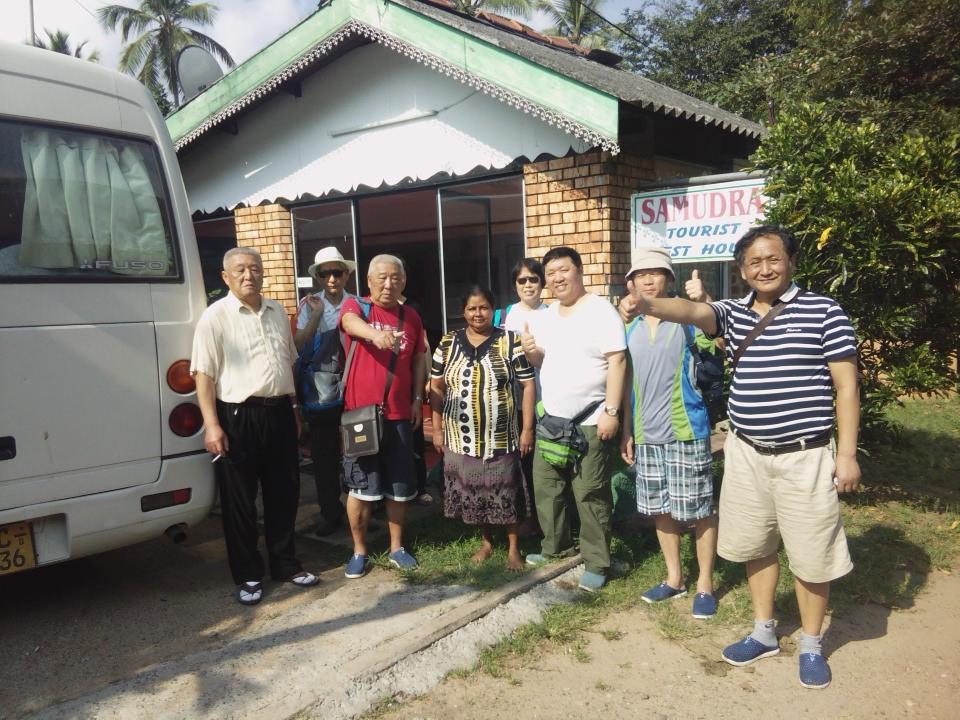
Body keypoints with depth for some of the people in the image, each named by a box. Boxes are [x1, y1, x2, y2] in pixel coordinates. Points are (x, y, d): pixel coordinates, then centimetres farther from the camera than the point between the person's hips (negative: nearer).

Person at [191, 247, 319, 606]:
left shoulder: (277, 311, 11)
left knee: (284, 493, 14)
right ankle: (247, 575, 20)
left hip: (279, 413, 5)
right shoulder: (215, 316, -6)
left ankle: (285, 563, 30)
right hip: (239, 416, -5)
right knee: (240, 500, 5)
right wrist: (211, 424, -17)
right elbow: (204, 374, -10)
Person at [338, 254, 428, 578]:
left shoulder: (411, 316, 7)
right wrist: (375, 333, -51)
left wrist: (418, 398, 8)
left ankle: (397, 547, 27)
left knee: (398, 485, 11)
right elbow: (351, 322, -29)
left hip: (399, 413, 3)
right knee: (360, 485, 4)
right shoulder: (355, 306, -5)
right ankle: (359, 551, 20)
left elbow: (419, 359, 16)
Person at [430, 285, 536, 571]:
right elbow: (436, 388, 6)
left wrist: (528, 429, -6)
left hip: (501, 437, -2)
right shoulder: (448, 343, 3)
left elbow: (528, 385, -3)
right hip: (461, 437, 3)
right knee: (472, 492, 13)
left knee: (506, 492, 5)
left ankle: (514, 549, 23)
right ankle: (485, 542, 34)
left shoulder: (510, 341, -4)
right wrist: (437, 430, 3)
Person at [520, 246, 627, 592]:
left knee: (591, 494, -2)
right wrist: (531, 351, -4)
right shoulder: (546, 315, 12)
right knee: (546, 486, 15)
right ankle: (556, 544, 34)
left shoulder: (600, 311, -10)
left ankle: (597, 563, 11)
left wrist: (611, 411, -21)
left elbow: (617, 362, -15)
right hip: (551, 419, 7)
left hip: (589, 421, -7)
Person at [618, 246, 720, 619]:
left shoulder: (687, 319, -6)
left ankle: (705, 584, 19)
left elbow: (717, 341, -26)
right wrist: (627, 431, 13)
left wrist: (703, 302, -42)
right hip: (646, 435, 5)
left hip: (686, 432, -5)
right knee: (659, 510, 14)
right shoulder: (630, 329, 9)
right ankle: (674, 578, 30)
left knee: (699, 510, 3)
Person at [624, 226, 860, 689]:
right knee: (755, 546, 16)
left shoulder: (823, 312, -6)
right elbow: (692, 311, -18)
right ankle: (764, 633, 35)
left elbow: (846, 386, -5)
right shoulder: (732, 313, 3)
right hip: (747, 454, 4)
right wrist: (648, 305, -40)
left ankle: (810, 646, 28)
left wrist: (847, 453, -8)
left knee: (810, 555, 6)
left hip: (804, 455, -4)